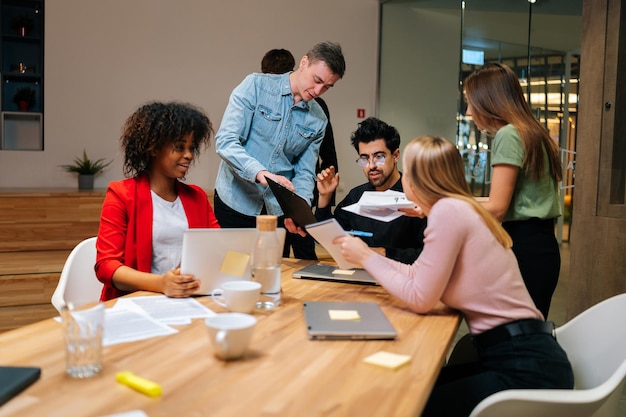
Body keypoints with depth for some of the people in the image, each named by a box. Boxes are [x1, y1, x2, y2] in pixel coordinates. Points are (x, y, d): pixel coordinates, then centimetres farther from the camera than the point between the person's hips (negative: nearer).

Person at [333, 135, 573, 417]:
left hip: (525, 367, -9)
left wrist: (366, 257, -5)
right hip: (518, 356, 9)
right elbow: (417, 275, 17)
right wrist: (366, 255, 22)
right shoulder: (458, 207, 11)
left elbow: (419, 299, -16)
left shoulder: (448, 209, -17)